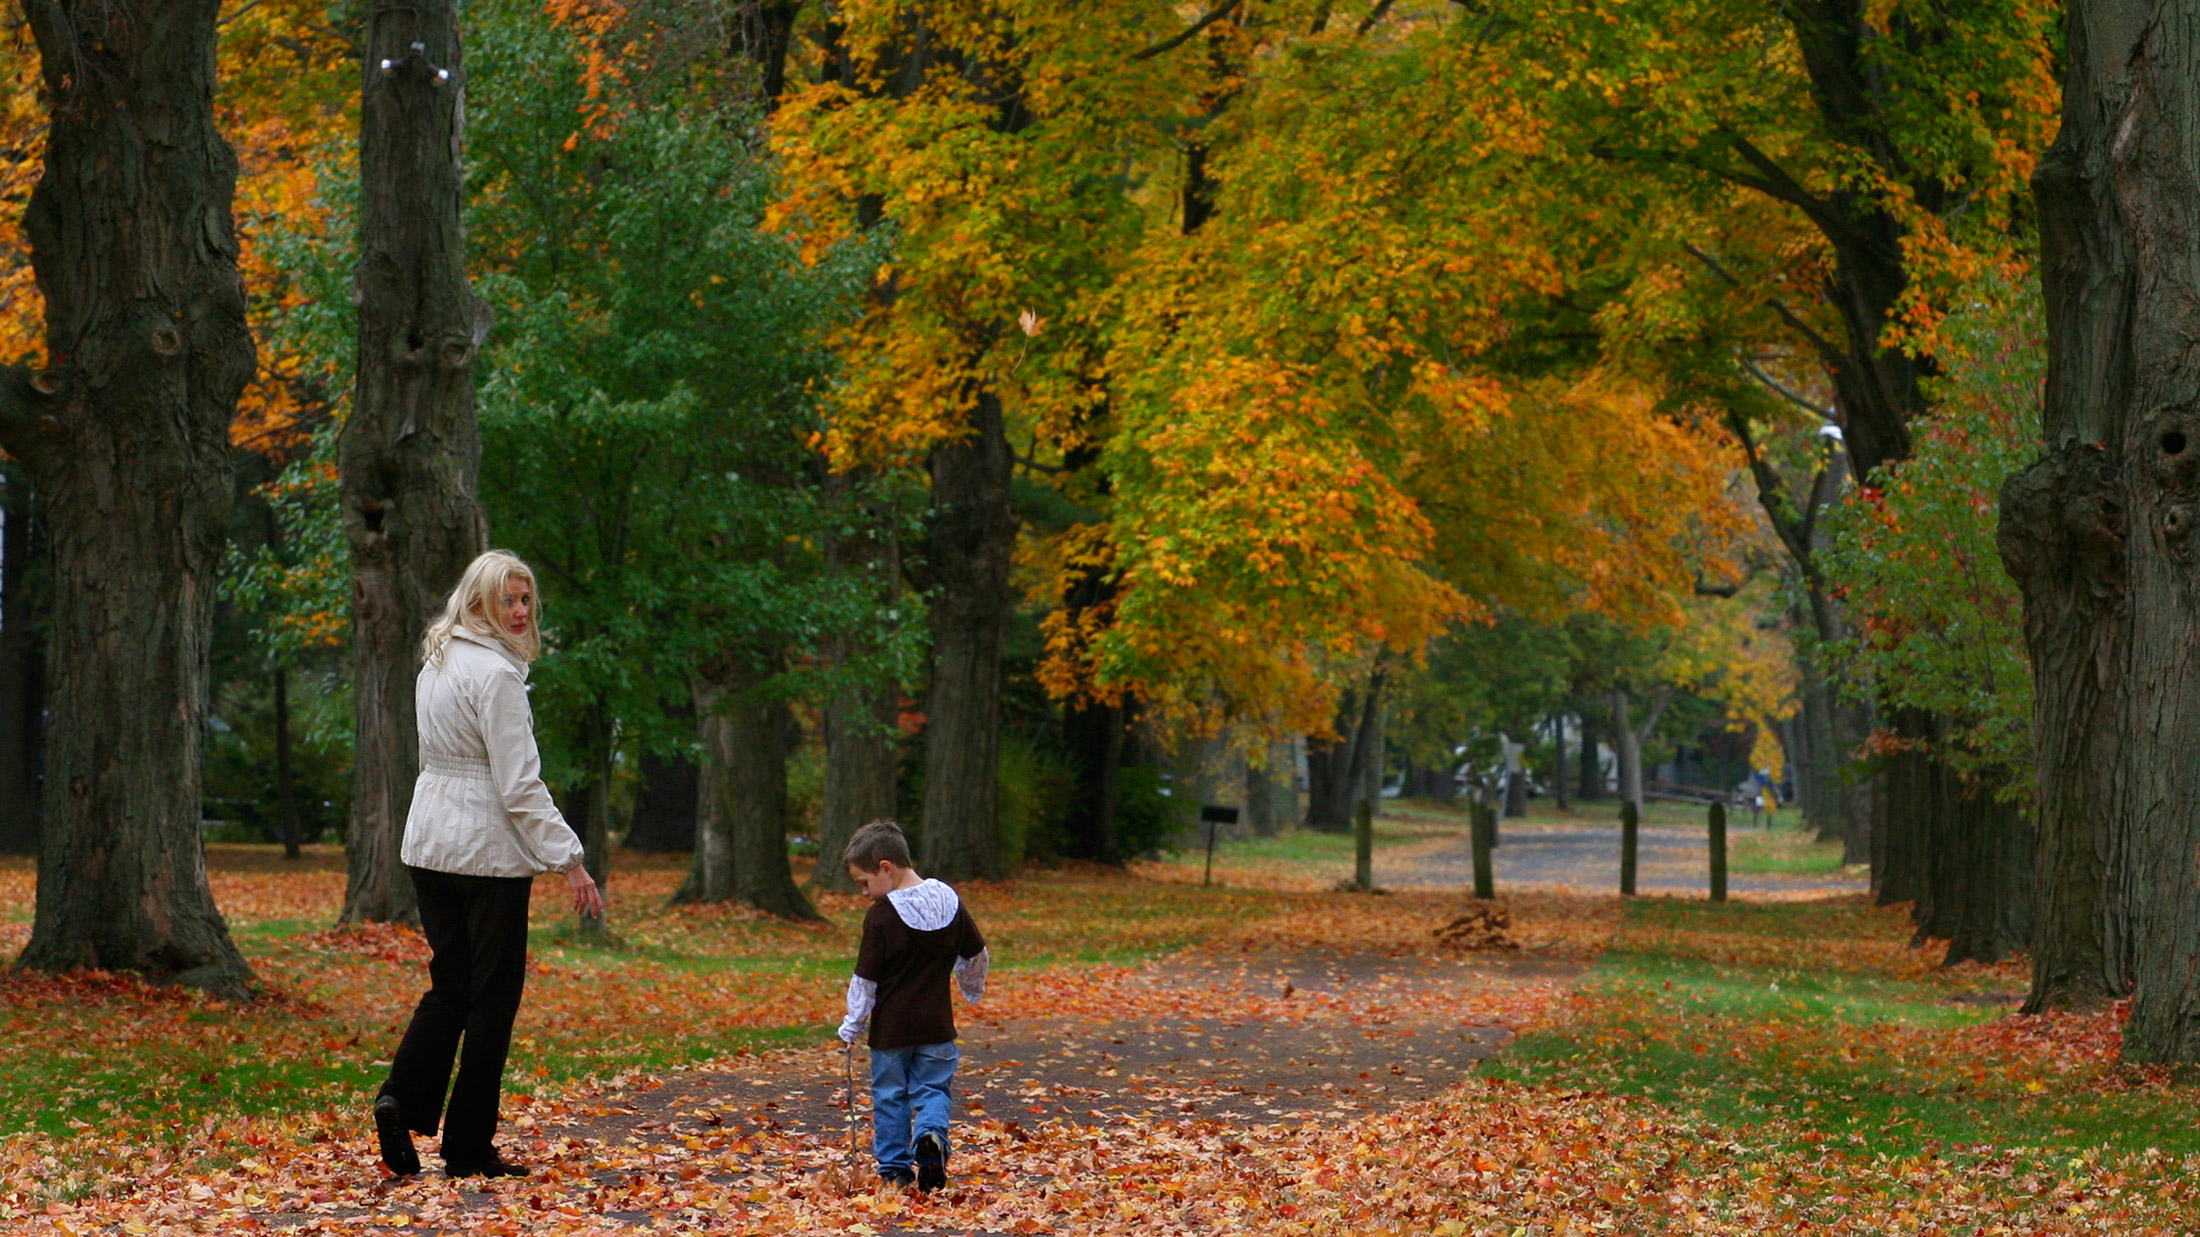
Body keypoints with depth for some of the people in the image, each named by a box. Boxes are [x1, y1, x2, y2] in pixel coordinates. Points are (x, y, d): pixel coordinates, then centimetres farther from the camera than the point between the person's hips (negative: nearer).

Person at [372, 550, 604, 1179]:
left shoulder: (437, 662, 12)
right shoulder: (494, 673, -16)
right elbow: (520, 785, -19)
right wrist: (569, 860, -17)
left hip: (428, 844, 8)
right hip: (487, 849, -8)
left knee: (450, 984, 14)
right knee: (493, 995, 1)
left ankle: (401, 1099, -4)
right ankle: (469, 1147, 4)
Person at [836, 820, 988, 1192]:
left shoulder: (882, 916, -15)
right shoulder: (949, 902, 0)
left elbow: (865, 980, -11)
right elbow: (976, 956, 11)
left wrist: (852, 1027, 0)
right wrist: (973, 989, 31)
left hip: (890, 1029, -3)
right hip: (937, 1025, 3)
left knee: (890, 1097, 11)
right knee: (933, 1089, 11)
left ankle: (894, 1169, 15)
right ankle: (932, 1135, -18)